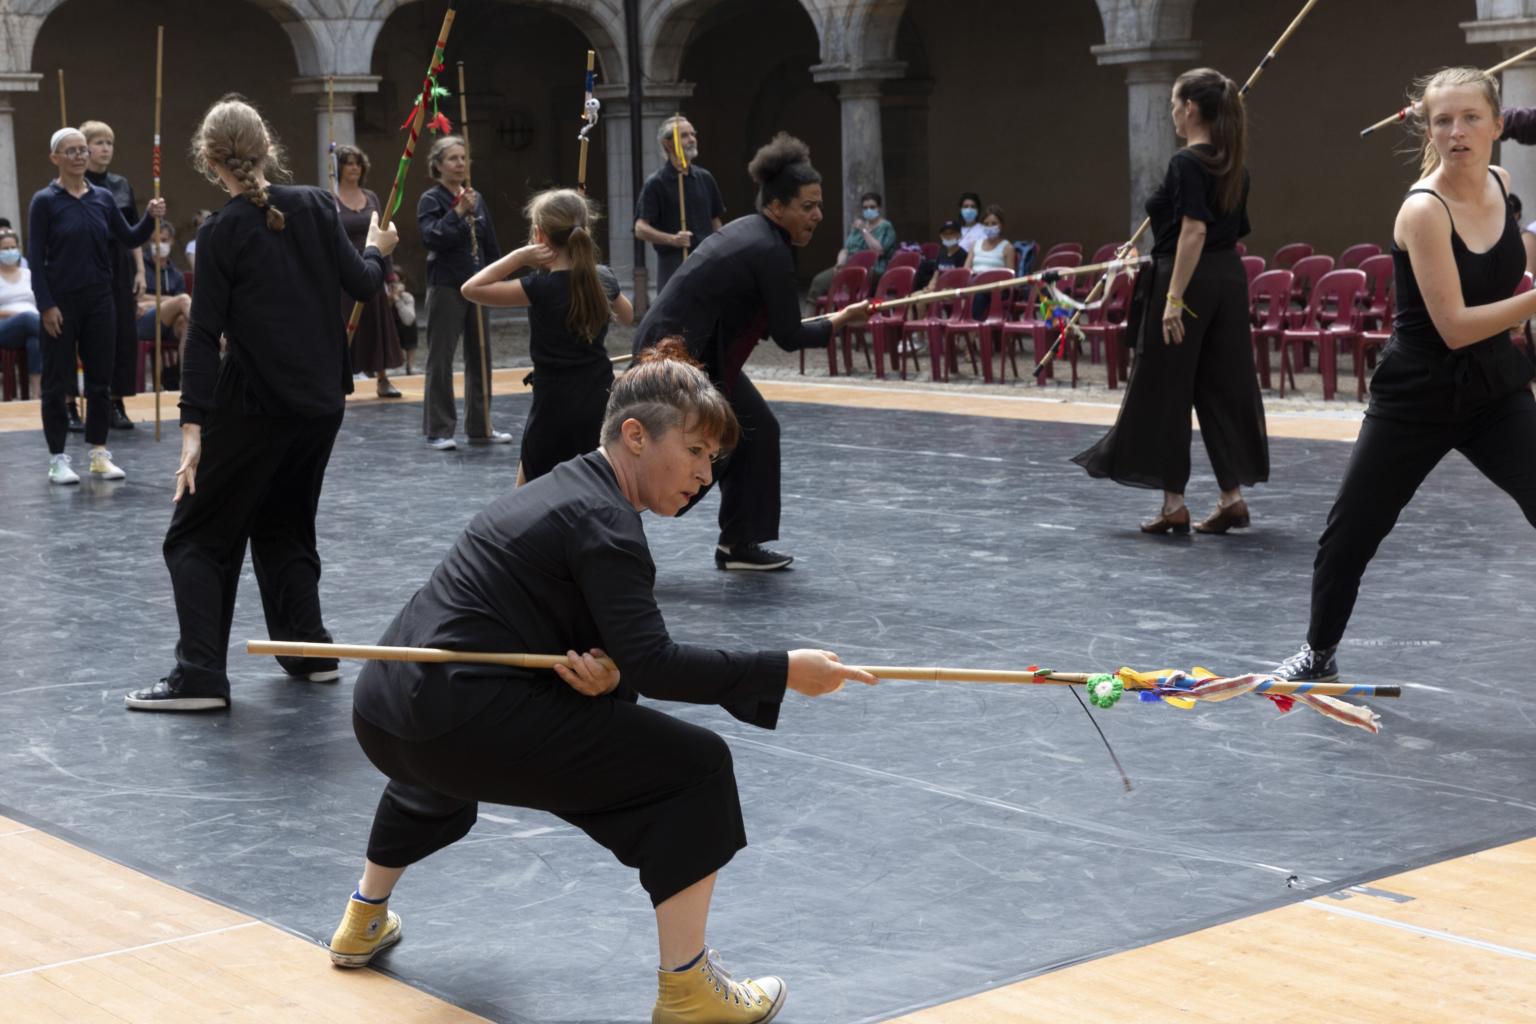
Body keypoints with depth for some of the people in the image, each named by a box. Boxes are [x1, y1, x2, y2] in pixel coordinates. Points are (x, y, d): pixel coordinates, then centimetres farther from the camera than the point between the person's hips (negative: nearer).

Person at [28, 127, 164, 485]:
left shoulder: (103, 198, 7)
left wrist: (150, 218, -9)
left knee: (100, 378, 8)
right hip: (61, 301, -4)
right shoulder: (44, 201, -6)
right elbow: (36, 257, -8)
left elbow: (130, 240, 10)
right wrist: (46, 305, -14)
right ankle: (57, 459, 10)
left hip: (99, 300, 4)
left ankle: (99, 453, 18)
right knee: (56, 381, 2)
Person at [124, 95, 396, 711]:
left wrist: (193, 426, -13)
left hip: (255, 405, -5)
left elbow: (204, 335, -13)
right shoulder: (315, 206, 0)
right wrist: (376, 251, 27)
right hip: (322, 400, 5)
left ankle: (200, 676, -7)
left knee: (198, 537, 3)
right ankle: (309, 650, 19)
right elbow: (360, 285, 5)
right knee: (284, 524, 22)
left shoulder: (221, 234, -11)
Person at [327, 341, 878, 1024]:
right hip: (460, 721, -10)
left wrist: (605, 675, -6)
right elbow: (652, 663, -21)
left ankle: (363, 923, 62)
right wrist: (783, 671, -16)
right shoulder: (603, 520, -12)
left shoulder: (558, 490, 18)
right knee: (697, 765, -6)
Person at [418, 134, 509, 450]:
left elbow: (490, 243, 16)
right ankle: (438, 431, 3)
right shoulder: (430, 200, -5)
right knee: (440, 359, -2)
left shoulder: (476, 199, 12)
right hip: (445, 287, -6)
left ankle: (480, 427, 18)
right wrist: (459, 212, -25)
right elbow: (433, 236, -20)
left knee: (479, 357, 9)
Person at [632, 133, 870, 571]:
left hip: (698, 350, 10)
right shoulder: (771, 252, -21)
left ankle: (739, 544, 16)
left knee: (756, 430, 10)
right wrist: (843, 319, -1)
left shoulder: (747, 229, 8)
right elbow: (789, 337, -14)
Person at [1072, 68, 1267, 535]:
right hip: (1229, 278, 8)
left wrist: (1175, 296, -25)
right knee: (1223, 387, 11)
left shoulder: (1186, 163, -14)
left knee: (1162, 391, 2)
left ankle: (1174, 504, 5)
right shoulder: (1233, 166, 11)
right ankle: (1232, 497, 12)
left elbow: (1193, 232, -22)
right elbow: (1235, 232, 16)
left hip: (1186, 279, -8)